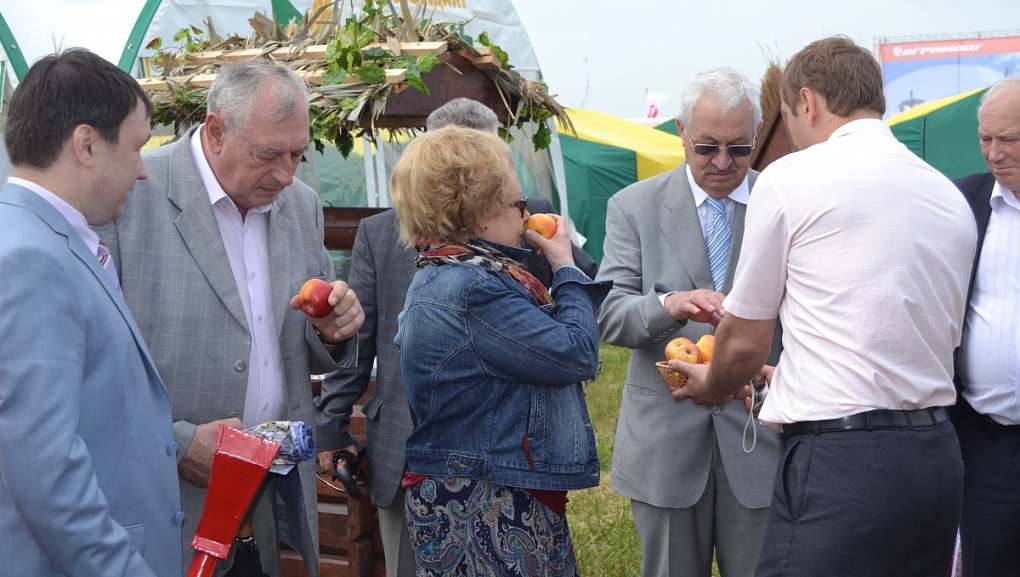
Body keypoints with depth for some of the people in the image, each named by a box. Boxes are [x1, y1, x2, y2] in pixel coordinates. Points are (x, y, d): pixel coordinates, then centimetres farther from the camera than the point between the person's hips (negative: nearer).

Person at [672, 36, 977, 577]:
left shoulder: (789, 177, -5)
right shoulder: (952, 198, 13)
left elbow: (743, 342, 0)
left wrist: (712, 385, 24)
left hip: (841, 458, -7)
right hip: (938, 455, 8)